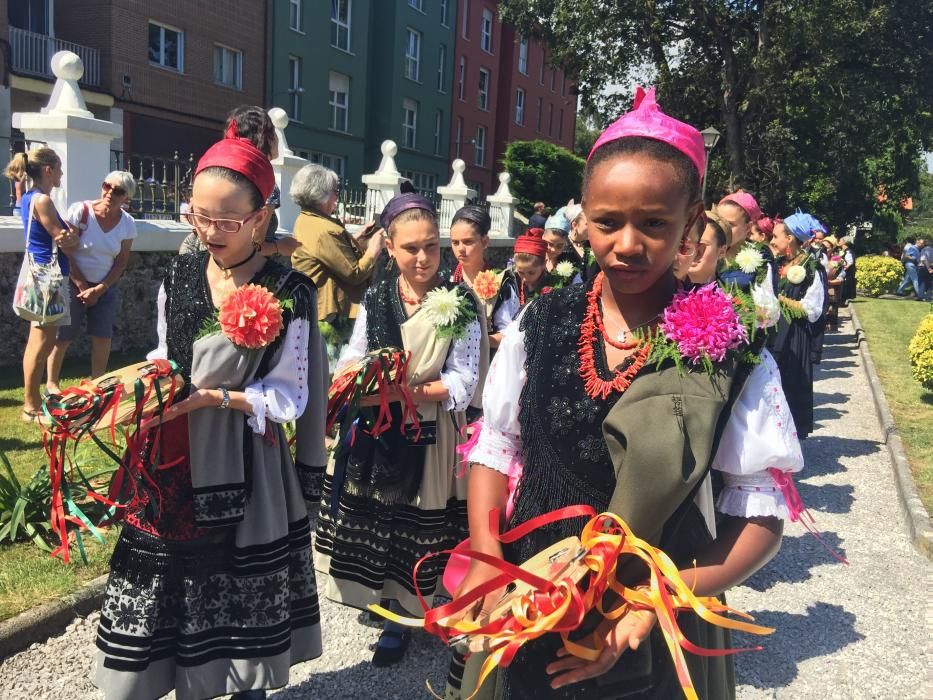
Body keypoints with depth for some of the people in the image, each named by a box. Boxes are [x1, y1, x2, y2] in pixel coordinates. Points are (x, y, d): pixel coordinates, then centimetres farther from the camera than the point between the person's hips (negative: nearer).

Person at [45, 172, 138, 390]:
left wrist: (100, 289, -10)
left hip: (105, 287, 3)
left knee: (103, 336, 3)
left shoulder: (127, 224, -6)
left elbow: (121, 262, 0)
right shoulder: (80, 211, -16)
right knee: (62, 336, 0)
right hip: (74, 284, -3)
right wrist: (83, 287, -13)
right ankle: (51, 383, 15)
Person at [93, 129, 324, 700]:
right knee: (169, 591, 11)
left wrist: (212, 398, -20)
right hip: (175, 463, 4)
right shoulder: (179, 279, 3)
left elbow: (289, 397, -10)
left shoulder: (289, 293, -11)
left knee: (241, 603, 10)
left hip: (244, 470, -4)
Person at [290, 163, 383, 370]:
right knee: (330, 367, 1)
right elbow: (354, 273, -19)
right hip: (329, 315, -10)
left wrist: (359, 241, 8)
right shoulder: (325, 230, -24)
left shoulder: (305, 220, 8)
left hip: (311, 308, 10)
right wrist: (373, 251, -5)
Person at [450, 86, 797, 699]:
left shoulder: (730, 347, -12)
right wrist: (486, 564, -10)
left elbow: (761, 514, -9)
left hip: (660, 635, -2)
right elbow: (495, 448, 3)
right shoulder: (543, 322, -5)